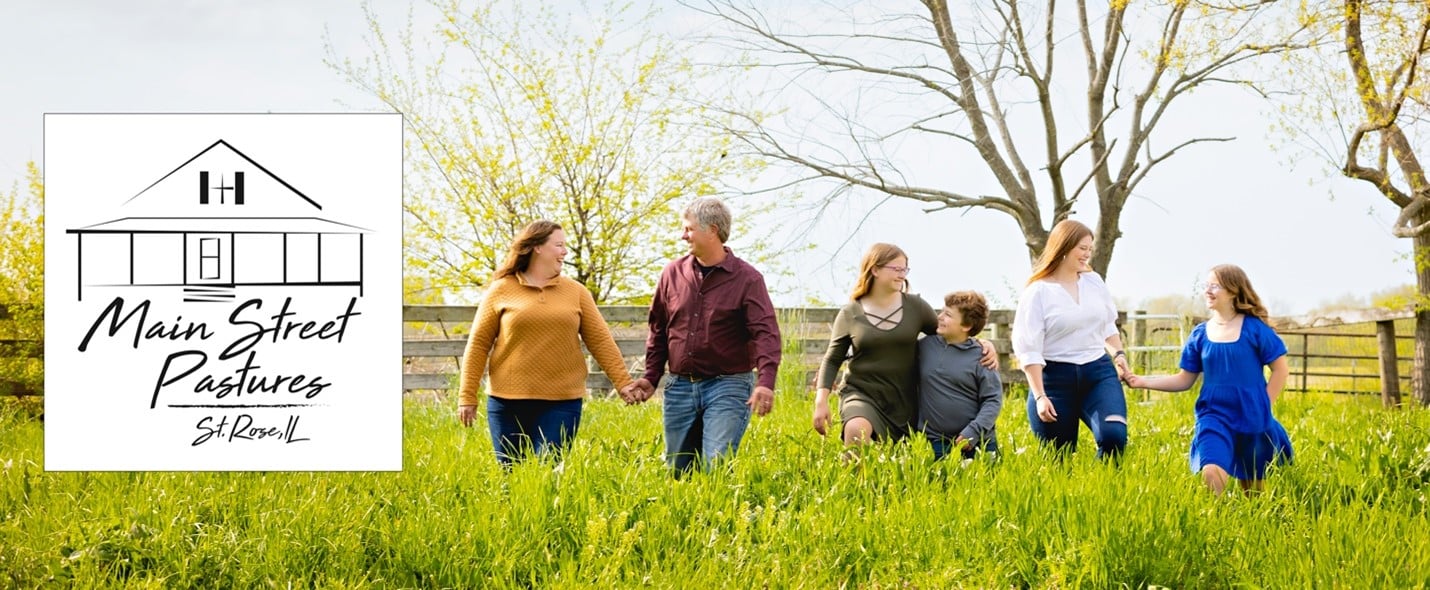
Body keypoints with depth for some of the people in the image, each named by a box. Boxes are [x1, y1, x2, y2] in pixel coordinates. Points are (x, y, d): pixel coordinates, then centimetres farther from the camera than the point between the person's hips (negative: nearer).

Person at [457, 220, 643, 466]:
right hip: (508, 402, -1)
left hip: (562, 403, 1)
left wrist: (623, 382, -3)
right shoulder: (501, 290, 2)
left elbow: (601, 341, 6)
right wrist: (467, 397, -2)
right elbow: (478, 345, 2)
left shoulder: (576, 291, 8)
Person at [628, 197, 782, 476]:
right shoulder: (673, 273, 8)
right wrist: (651, 378, 11)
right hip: (679, 387, 5)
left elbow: (766, 334, -15)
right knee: (677, 470, 9)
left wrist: (765, 383, -29)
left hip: (728, 387, -5)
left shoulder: (747, 279, -6)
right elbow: (659, 330, 17)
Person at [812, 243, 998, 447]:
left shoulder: (915, 306, 3)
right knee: (856, 430, -34)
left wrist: (982, 344, -2)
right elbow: (832, 361, 7)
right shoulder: (850, 314, 0)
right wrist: (821, 401, -5)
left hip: (904, 402, 3)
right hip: (862, 394, -3)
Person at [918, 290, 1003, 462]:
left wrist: (973, 432, -15)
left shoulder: (981, 356, -3)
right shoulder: (924, 346, 5)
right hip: (935, 443, 2)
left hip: (977, 443, -2)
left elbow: (993, 400, -6)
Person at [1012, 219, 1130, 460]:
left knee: (1113, 436, -20)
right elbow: (1029, 349, -10)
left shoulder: (1094, 281, 9)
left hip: (1098, 371, 3)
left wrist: (1118, 353, 7)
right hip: (1056, 379, -3)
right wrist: (1039, 396, -14)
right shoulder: (1038, 292, -7)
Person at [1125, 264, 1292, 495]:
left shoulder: (1254, 328, -6)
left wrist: (1263, 407, -6)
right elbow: (1184, 380, 6)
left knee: (1252, 489, 12)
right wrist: (1143, 381, -4)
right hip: (1214, 416, 1)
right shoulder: (1200, 334, 2)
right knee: (1211, 472, -25)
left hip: (1251, 420, -1)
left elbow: (1281, 369, -2)